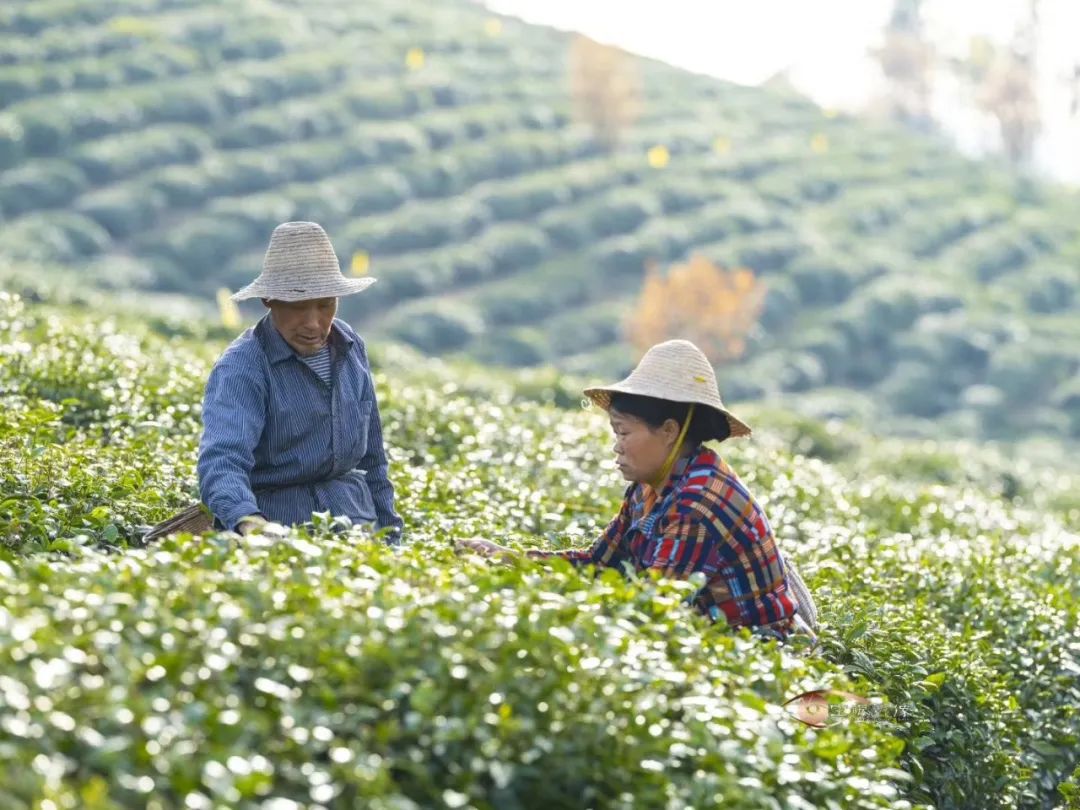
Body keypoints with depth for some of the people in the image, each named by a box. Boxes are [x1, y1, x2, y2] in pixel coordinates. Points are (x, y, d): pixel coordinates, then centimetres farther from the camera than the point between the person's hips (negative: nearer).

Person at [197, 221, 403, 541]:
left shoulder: (351, 347, 8)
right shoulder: (242, 368, -13)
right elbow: (221, 458, -28)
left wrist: (390, 535, 18)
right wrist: (246, 520, -46)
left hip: (355, 517, 5)